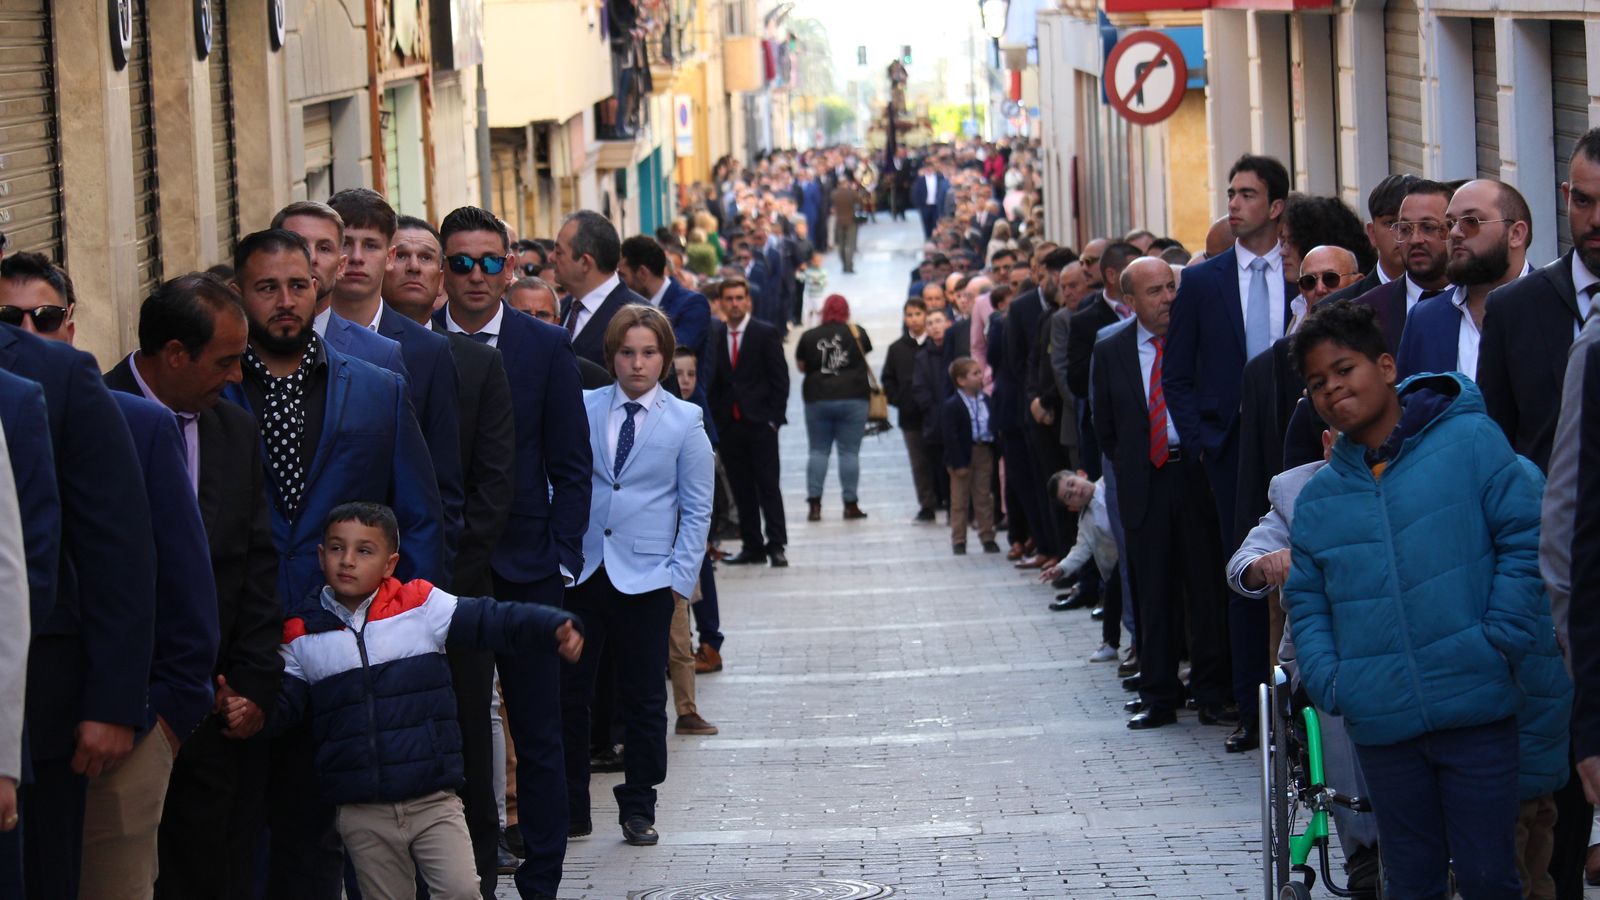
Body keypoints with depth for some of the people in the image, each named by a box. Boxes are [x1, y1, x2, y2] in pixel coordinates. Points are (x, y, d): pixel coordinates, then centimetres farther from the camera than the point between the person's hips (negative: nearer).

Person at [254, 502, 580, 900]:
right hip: (362, 815, 1)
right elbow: (286, 703, 2)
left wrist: (555, 627, -22)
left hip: (433, 800, -1)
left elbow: (492, 620, -7)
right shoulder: (302, 635, 3)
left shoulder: (420, 606, -2)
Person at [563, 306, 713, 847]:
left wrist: (681, 576, -5)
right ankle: (570, 809, 14)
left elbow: (696, 509, 2)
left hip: (645, 577, -1)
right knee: (568, 693, 3)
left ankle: (638, 809, 18)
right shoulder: (583, 409, 4)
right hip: (580, 572, 1)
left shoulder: (685, 421, 0)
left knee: (643, 700, 6)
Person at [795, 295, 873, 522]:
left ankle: (814, 504, 1)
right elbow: (867, 363, 13)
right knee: (850, 452, 3)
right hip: (852, 398, -1)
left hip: (817, 399, 1)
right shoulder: (857, 333, -2)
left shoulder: (809, 337, -2)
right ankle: (851, 505, 3)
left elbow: (800, 366, 10)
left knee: (818, 451, 8)